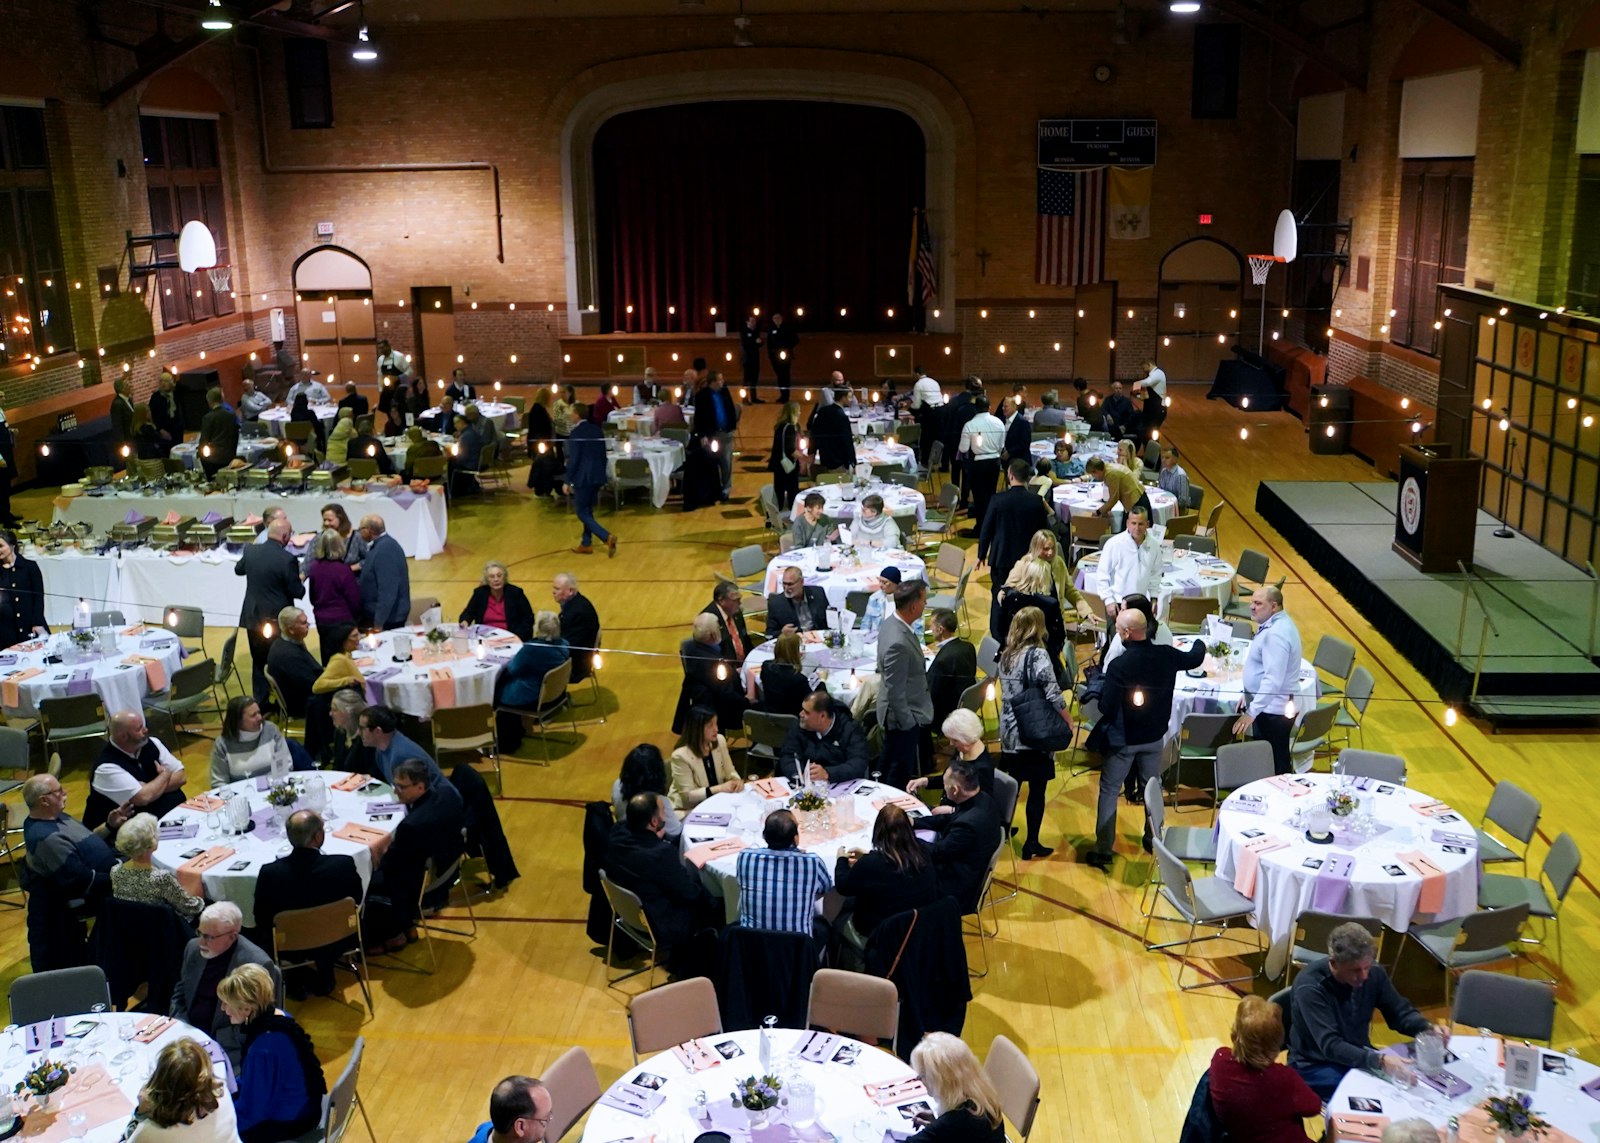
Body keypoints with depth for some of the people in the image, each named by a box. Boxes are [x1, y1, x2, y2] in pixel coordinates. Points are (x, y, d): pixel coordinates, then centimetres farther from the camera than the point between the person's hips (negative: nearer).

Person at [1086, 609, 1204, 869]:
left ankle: (1103, 850, 7)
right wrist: (1200, 643, 34)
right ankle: (1154, 840, 36)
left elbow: (1106, 708, -23)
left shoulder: (1119, 666, -27)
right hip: (1154, 736, 5)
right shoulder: (1166, 656, -11)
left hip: (1123, 739, -5)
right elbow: (1195, 659, 11)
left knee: (1109, 791, 7)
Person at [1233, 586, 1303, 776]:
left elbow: (1273, 680, -30)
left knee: (1275, 764, 0)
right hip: (1268, 706, 10)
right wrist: (1248, 696, 22)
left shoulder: (1276, 634, -24)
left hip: (1272, 710, -10)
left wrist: (1251, 712, -29)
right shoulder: (1276, 624, 9)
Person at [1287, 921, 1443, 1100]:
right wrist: (1379, 1060, -47)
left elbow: (1400, 1012, 4)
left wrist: (1429, 1029, -19)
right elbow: (1330, 1046, -33)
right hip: (1316, 1065, -6)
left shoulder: (1373, 972, -9)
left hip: (1361, 1057, 6)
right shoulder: (1309, 988, -27)